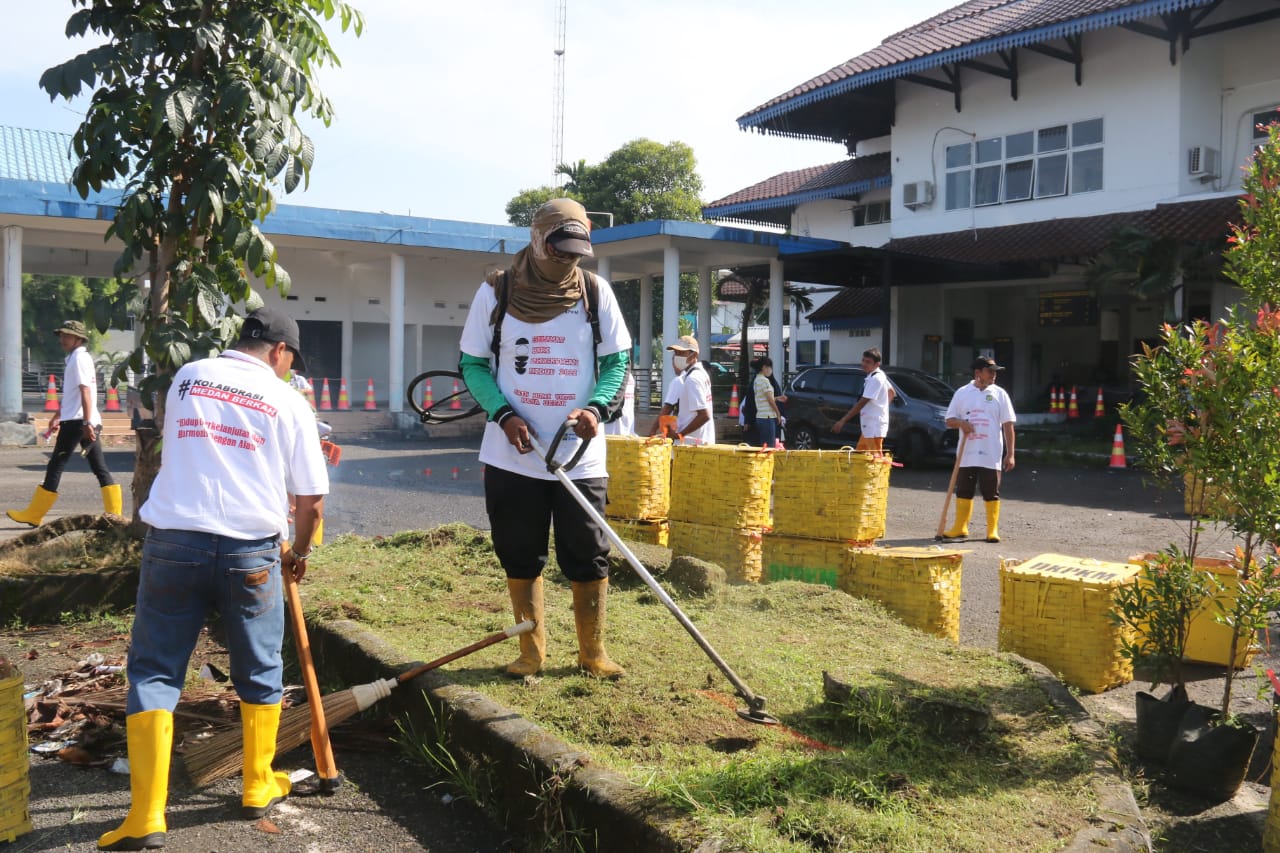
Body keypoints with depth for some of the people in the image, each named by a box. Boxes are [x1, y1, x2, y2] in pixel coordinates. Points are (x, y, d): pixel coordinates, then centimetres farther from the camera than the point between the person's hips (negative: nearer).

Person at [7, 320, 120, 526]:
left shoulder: (79, 358, -9)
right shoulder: (76, 358, 21)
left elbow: (85, 392, -19)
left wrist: (86, 422, -24)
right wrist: (57, 415, 33)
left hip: (76, 422, -9)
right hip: (82, 421, 9)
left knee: (55, 466, -2)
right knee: (100, 468, 4)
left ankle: (34, 515, 6)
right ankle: (115, 514, 2)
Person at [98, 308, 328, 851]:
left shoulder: (186, 378, 10)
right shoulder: (287, 401, 3)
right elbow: (311, 502, 2)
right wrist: (298, 552, 22)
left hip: (173, 540, 2)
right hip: (250, 550, -1)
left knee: (153, 672, 9)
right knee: (259, 672, 16)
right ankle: (258, 788, 29)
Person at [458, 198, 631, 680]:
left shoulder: (596, 292, 1)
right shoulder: (495, 291, -1)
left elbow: (617, 360, 4)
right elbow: (472, 364, 2)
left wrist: (596, 406, -16)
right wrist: (503, 414, -14)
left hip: (580, 456, 0)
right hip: (512, 456, 0)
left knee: (588, 558, 4)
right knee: (520, 557, 9)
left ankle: (593, 653, 21)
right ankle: (532, 652, 25)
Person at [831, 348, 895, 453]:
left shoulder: (875, 378, -17)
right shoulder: (878, 376, 13)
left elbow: (862, 403, -20)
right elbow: (892, 393, 26)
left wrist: (842, 421, -19)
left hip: (874, 427, -10)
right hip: (869, 426, 10)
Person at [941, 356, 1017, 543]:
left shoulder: (999, 394, 3)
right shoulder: (962, 393, 6)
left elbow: (1008, 425, 2)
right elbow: (949, 421, 9)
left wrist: (1010, 454, -4)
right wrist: (960, 422, -14)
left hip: (991, 455, -1)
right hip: (967, 454, 2)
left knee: (991, 493, 2)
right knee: (963, 492, 8)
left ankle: (993, 530, 10)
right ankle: (960, 528, 19)